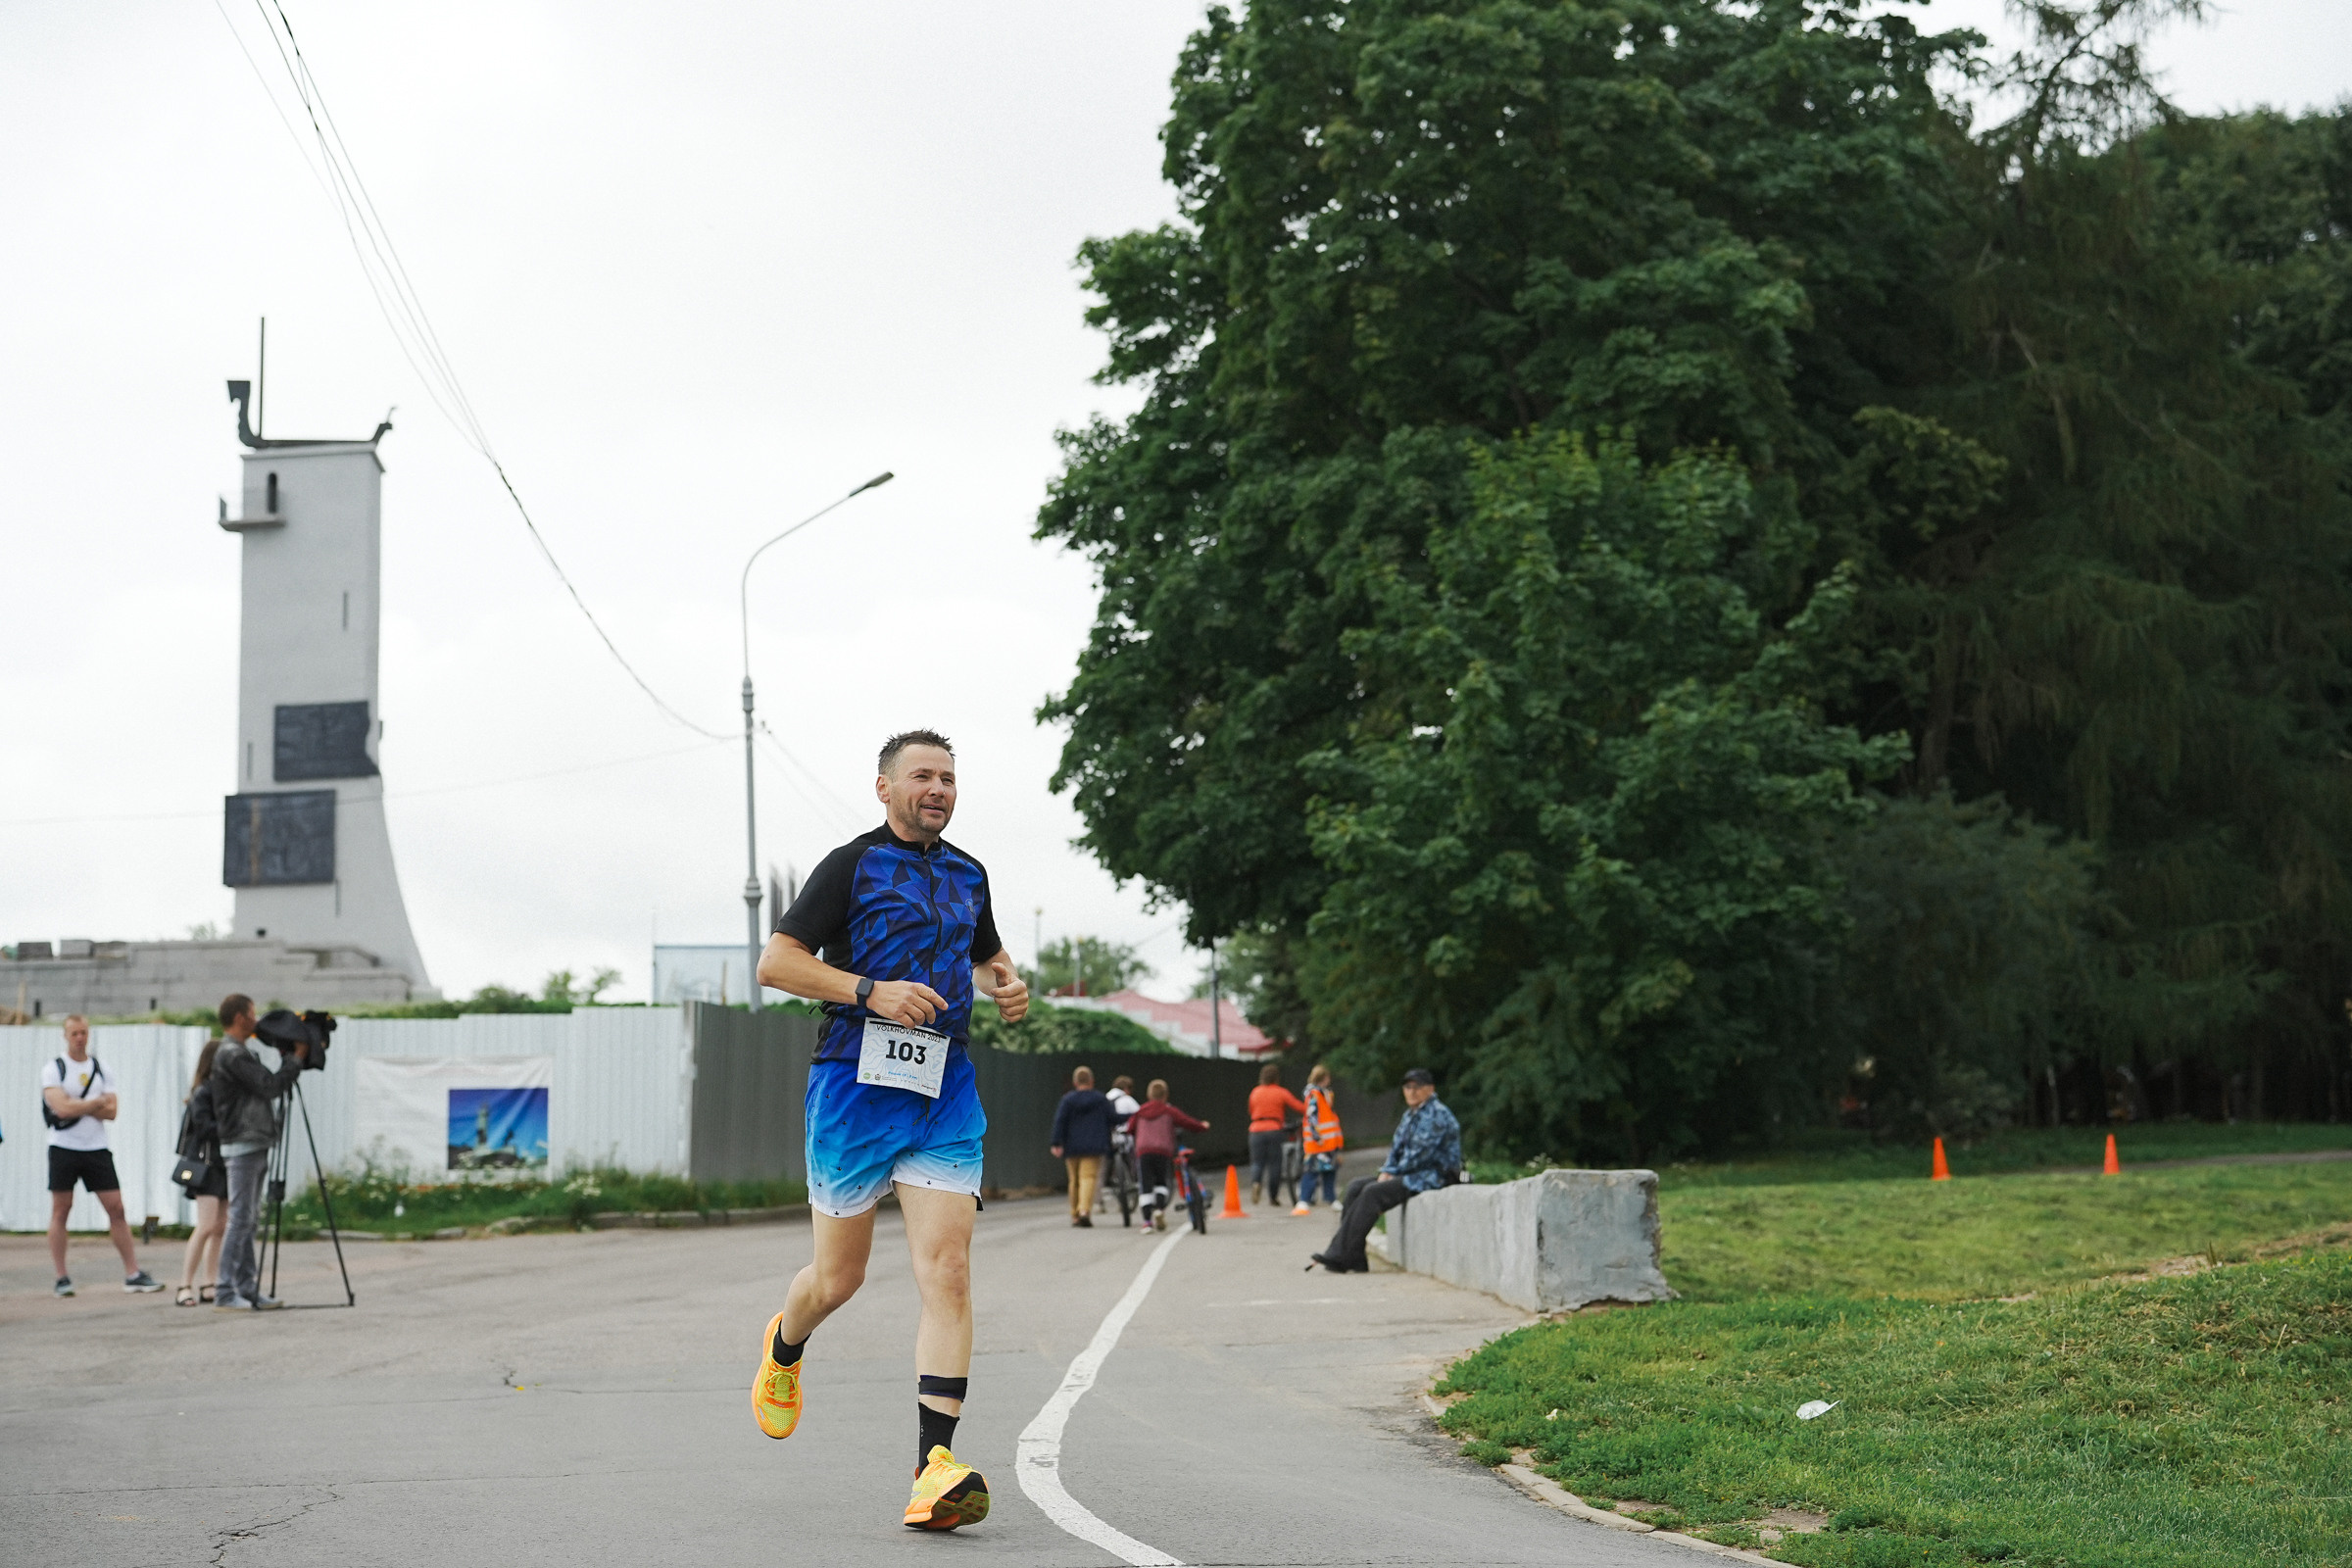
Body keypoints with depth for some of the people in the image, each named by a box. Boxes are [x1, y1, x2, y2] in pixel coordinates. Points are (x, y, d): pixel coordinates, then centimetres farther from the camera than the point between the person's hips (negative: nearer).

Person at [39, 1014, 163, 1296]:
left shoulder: (101, 1069, 10)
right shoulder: (53, 1068, -2)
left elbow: (111, 1111, 0)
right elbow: (62, 1108, -16)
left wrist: (78, 1107, -11)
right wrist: (97, 1103, -5)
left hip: (97, 1148, 3)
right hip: (64, 1147, -3)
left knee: (116, 1208, -1)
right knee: (60, 1210, -1)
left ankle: (132, 1273, 2)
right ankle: (62, 1278, 6)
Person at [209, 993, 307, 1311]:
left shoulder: (243, 1052, 19)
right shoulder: (230, 1055, -13)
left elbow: (268, 1086, 20)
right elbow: (270, 1085, -18)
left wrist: (288, 1058, 9)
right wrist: (296, 1058, -8)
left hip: (255, 1145, 10)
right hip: (242, 1145, -10)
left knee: (248, 1221, 10)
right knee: (241, 1219, -10)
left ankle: (248, 1291, 12)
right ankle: (225, 1294, -10)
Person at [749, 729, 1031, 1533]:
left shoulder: (967, 875, 16)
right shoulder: (853, 864, -1)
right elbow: (775, 961, -7)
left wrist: (1007, 983, 10)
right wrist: (871, 992, -18)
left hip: (945, 1090, 4)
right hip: (857, 1081, -4)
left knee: (947, 1271, -13)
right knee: (838, 1277, 7)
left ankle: (935, 1466, -19)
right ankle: (784, 1350, 43)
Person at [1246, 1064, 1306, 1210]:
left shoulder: (1255, 1092, 12)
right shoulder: (1281, 1092, 3)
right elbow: (1300, 1107, 0)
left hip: (1256, 1130, 2)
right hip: (1274, 1130, -2)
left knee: (1257, 1161, 3)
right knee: (1274, 1163, 3)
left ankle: (1255, 1182, -27)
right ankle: (1273, 1196, 3)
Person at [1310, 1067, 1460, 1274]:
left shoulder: (1436, 1115, -12)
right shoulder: (1411, 1114, 19)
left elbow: (1421, 1153, -18)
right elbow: (1397, 1146, 19)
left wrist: (1393, 1173, -10)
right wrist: (1386, 1171, 0)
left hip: (1432, 1177, -10)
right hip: (1411, 1174, 10)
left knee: (1373, 1192, -24)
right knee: (1356, 1187, -3)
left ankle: (1341, 1257, -25)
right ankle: (1354, 1261, -13)